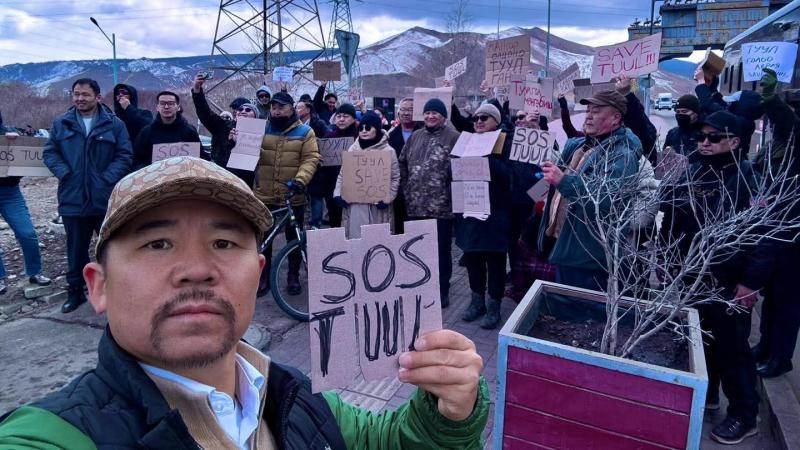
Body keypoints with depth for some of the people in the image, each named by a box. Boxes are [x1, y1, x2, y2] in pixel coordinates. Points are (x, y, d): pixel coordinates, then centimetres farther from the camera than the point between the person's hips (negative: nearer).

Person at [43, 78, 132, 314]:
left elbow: (125, 155, -4)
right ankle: (75, 292, 27)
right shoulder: (61, 123, 7)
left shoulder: (114, 123, -1)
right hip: (73, 199, 2)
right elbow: (49, 152, 8)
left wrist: (108, 178, -14)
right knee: (76, 249, 13)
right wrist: (64, 173, -8)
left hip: (106, 198, -2)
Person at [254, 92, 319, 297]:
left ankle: (293, 276, 25)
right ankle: (263, 277, 23)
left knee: (294, 238, 9)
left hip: (293, 196, -2)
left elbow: (310, 159, -7)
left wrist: (301, 179, -23)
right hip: (264, 195, 2)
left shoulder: (305, 132, 1)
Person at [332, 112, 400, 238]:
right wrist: (338, 194, 0)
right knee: (355, 237, 4)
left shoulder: (388, 151, -1)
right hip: (354, 204, 3)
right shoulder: (352, 149, 9)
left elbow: (395, 177, -1)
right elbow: (342, 174, 13)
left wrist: (387, 198, -12)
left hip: (377, 205, -3)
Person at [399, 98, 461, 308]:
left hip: (441, 205, -5)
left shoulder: (453, 137, -5)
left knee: (441, 250, 5)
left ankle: (442, 292, 17)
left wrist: (454, 194, -13)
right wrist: (406, 188, 10)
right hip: (416, 204, 6)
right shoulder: (415, 136, 13)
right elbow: (403, 162, 18)